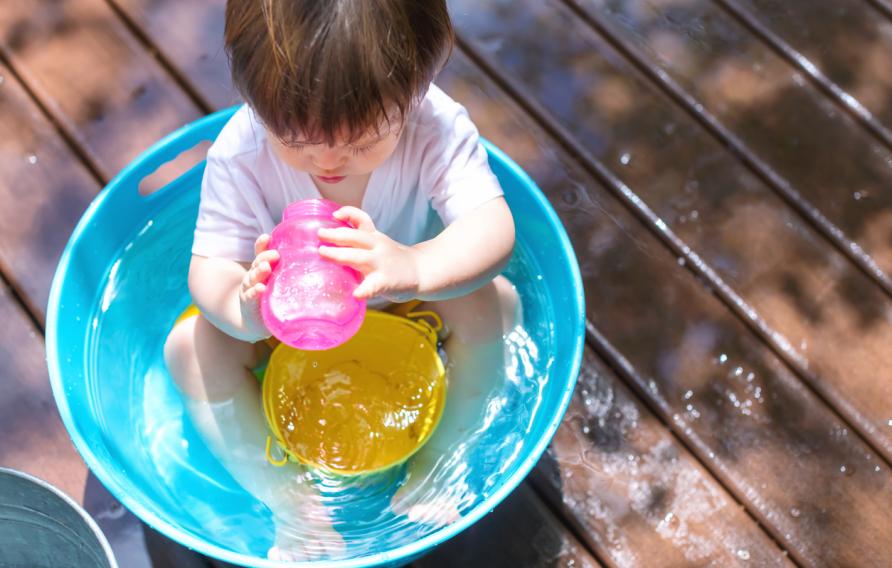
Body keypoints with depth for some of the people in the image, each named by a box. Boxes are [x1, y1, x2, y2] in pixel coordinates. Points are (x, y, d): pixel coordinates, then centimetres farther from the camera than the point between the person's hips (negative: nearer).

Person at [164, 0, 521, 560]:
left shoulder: (435, 125, -30)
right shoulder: (240, 151, -29)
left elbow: (493, 226, -42)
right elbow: (210, 266, -27)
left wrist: (413, 269, -65)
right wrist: (241, 309, -54)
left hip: (404, 310, 0)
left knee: (494, 303, -27)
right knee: (190, 345, -23)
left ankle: (434, 460, -6)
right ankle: (292, 504, -9)